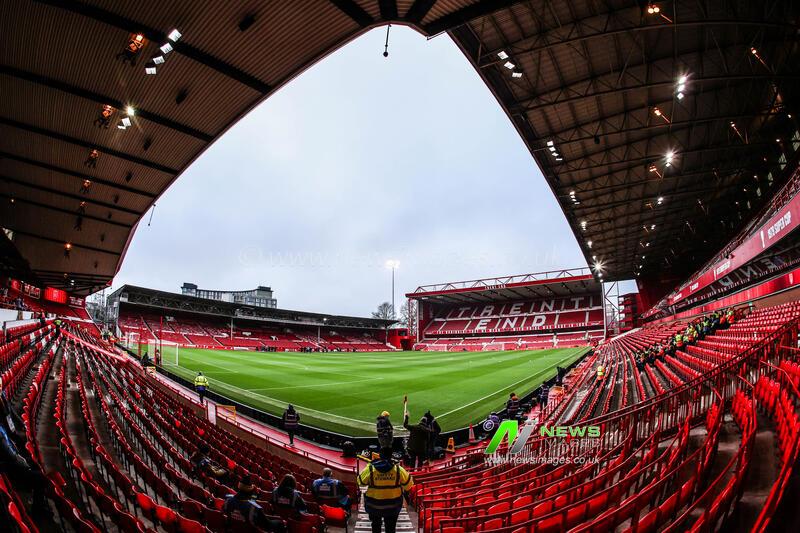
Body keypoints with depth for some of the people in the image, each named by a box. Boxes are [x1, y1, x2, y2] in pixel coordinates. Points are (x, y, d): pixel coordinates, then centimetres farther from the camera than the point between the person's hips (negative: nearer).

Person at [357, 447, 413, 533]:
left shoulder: (370, 469, -17)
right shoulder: (398, 469, -16)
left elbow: (361, 482, -4)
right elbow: (408, 483, -4)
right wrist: (405, 491, 16)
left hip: (374, 504, 0)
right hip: (392, 505, 0)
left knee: (376, 526, 23)